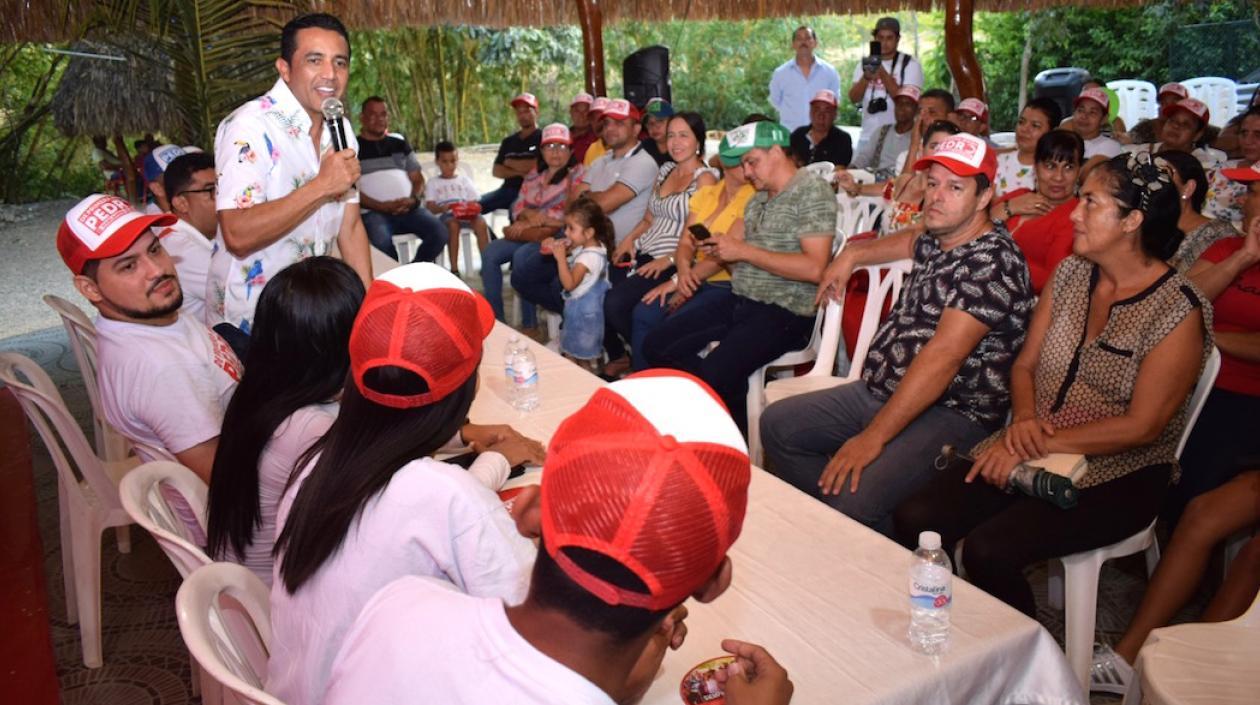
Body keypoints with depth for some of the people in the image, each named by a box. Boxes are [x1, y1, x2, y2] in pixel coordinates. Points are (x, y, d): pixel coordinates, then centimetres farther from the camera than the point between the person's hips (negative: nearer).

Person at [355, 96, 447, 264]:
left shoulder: (400, 144, 22)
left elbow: (418, 179, 19)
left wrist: (413, 199, -5)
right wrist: (382, 206, -16)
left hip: (409, 208, 4)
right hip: (373, 212, -4)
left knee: (440, 234, -22)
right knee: (382, 242, -36)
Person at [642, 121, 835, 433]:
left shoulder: (812, 191, -7)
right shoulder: (758, 199, 19)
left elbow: (814, 268, -19)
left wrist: (744, 251, -15)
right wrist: (723, 253, -3)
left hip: (784, 312, -9)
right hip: (739, 300, 9)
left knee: (714, 373, -29)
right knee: (657, 346, -2)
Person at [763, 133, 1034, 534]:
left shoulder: (993, 261, -17)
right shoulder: (936, 241, 12)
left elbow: (943, 356, -26)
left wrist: (873, 437, -29)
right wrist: (852, 255, 27)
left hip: (951, 415, -10)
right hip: (879, 392, 10)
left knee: (852, 499, -33)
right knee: (777, 424, 5)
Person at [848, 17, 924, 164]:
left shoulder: (910, 64, -1)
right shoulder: (865, 63, 10)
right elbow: (853, 97, -1)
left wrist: (883, 74, -22)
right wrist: (866, 77, -20)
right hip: (867, 137, 4)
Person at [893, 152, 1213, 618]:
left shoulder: (1178, 311, -12)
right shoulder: (1070, 273, 7)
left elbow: (1141, 426, -15)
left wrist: (1040, 446, -19)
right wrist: (1023, 419, -10)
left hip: (1118, 475, -5)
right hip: (1036, 451, 6)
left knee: (989, 550, -28)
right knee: (915, 520, -16)